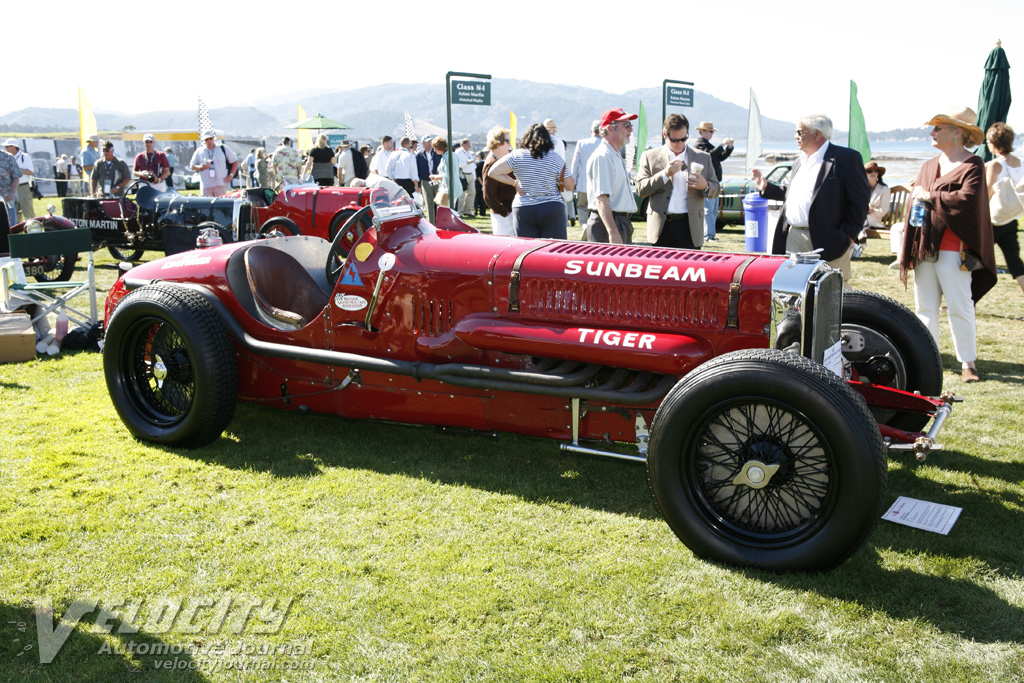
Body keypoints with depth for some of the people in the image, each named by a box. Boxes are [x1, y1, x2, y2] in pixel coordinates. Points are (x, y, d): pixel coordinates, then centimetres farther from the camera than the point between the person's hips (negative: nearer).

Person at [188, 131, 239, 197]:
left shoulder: (223, 148, 8)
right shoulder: (199, 151, 12)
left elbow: (235, 161, 10)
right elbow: (192, 166, 14)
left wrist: (231, 175, 0)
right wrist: (201, 167, -7)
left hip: (221, 184, -2)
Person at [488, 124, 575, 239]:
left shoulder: (516, 156, 0)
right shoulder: (556, 159, 1)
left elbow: (492, 172, -2)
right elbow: (570, 186, 4)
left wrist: (514, 183, 5)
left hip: (523, 209, 1)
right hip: (552, 209, -1)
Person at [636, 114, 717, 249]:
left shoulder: (703, 158, 14)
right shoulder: (649, 157, 9)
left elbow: (716, 190, 16)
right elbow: (640, 189, 0)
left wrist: (705, 186, -8)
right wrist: (665, 174, -12)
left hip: (690, 227, 1)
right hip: (661, 227, -1)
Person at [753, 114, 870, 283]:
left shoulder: (846, 158, -6)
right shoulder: (799, 162, 20)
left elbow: (860, 200, -10)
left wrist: (849, 235, -14)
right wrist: (766, 188, 20)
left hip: (827, 241, -7)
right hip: (793, 238, 7)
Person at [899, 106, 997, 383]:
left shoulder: (972, 165, -4)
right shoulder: (929, 166, 16)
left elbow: (967, 199, -22)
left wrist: (930, 196, -10)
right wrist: (907, 249, 7)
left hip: (953, 249, -6)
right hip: (925, 247, 7)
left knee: (959, 307, -5)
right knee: (925, 307, 8)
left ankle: (968, 362, 3)